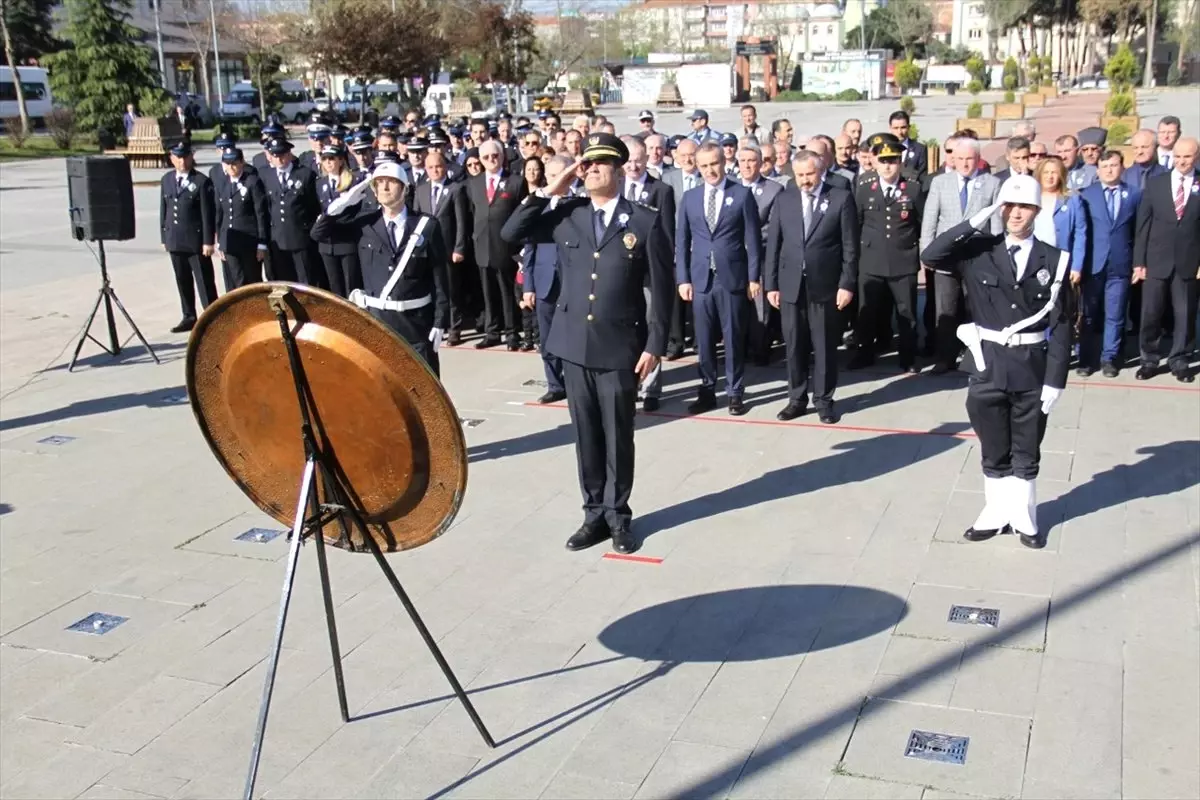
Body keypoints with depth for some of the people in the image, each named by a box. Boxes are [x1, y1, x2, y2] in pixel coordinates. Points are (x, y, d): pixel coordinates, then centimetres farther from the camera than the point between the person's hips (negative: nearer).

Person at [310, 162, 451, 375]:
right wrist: (344, 202, -14)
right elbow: (319, 233, -2)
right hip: (376, 317, 2)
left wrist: (440, 323, -7)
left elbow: (439, 278, -3)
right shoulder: (365, 222, 2)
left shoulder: (426, 226, -4)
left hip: (416, 319, -2)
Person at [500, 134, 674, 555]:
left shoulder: (645, 221, -4)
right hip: (575, 344, 3)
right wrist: (550, 192, -5)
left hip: (621, 346, -3)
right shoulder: (566, 214, 5)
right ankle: (594, 513, 24)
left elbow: (661, 288, -3)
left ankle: (618, 515, 21)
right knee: (586, 435, 11)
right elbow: (511, 233, 0)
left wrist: (654, 344, -7)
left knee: (618, 436, 7)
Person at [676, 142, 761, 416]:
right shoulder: (689, 197, 8)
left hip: (733, 277, -2)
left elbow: (753, 239, -1)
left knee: (734, 338, 4)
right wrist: (683, 279, 2)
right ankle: (707, 391, 17)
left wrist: (754, 277, -5)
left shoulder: (742, 194, 0)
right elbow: (681, 241, 8)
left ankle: (734, 393, 14)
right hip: (700, 278, 2)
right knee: (704, 339, 7)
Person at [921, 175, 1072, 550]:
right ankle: (997, 511, 29)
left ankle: (1023, 515, 28)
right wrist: (974, 223, -18)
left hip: (1032, 365, 0)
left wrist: (1056, 378, -8)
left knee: (1026, 452, 13)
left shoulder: (1053, 260, -2)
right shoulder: (979, 251, -1)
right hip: (989, 362, 0)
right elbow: (930, 255, -16)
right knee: (994, 450, 13)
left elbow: (1061, 323, -3)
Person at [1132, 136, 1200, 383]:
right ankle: (1149, 360, 19)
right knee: (1150, 314, 5)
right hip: (1156, 261, 1)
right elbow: (1143, 225, 2)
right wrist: (1139, 261, -2)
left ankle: (1179, 361, 19)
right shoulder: (1155, 183, 3)